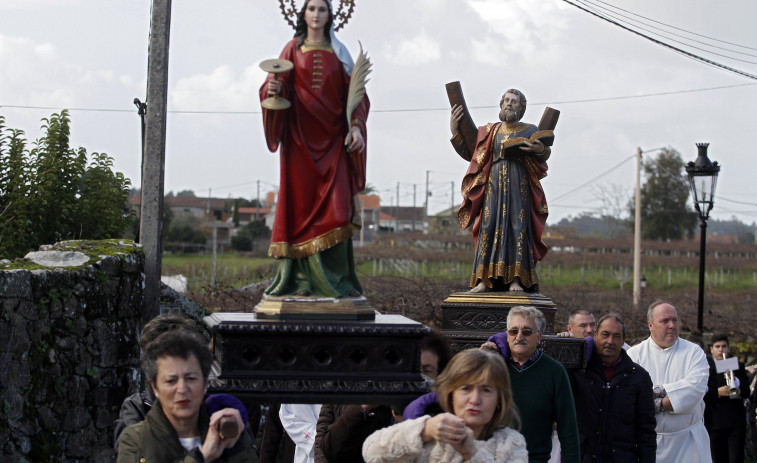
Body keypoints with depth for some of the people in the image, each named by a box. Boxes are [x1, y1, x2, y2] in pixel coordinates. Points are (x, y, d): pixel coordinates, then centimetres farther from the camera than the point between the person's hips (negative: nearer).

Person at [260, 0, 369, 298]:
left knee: (335, 205, -9)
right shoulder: (293, 50, 10)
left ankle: (333, 279, -8)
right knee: (301, 203, -6)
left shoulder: (338, 53, 12)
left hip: (332, 139, 1)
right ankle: (301, 277, -5)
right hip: (300, 137, -1)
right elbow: (279, 87, 3)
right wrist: (273, 88, -21)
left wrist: (357, 127, -8)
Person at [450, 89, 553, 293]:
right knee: (489, 227, -7)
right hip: (494, 184, 2)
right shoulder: (489, 132, 16)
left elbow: (544, 154, -3)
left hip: (519, 185, -2)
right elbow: (469, 153, 15)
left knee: (518, 227, -9)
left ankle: (516, 280, -10)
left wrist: (541, 150, -26)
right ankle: (484, 279, -11)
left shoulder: (529, 130, 10)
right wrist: (455, 132, 7)